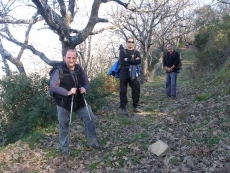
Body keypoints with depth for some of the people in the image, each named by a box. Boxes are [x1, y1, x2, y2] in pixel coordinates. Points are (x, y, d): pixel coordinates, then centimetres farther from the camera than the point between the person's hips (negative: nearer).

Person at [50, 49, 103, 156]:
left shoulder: (79, 69, 2)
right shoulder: (59, 70, -14)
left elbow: (86, 82, 11)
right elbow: (53, 86, -18)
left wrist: (85, 88, -13)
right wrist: (67, 92, -28)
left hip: (79, 101, 5)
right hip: (64, 103, -4)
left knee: (90, 119, 5)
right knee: (64, 125, 9)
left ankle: (92, 143, 24)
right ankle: (64, 148, 29)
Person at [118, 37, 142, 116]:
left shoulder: (136, 52, 13)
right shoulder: (122, 51, 5)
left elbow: (139, 61, -8)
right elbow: (122, 62, -12)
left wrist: (128, 60, -13)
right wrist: (133, 61, -11)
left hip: (133, 74, 3)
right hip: (123, 73, -3)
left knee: (136, 89, 4)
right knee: (123, 91, -2)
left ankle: (135, 106, 18)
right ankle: (123, 108, 4)